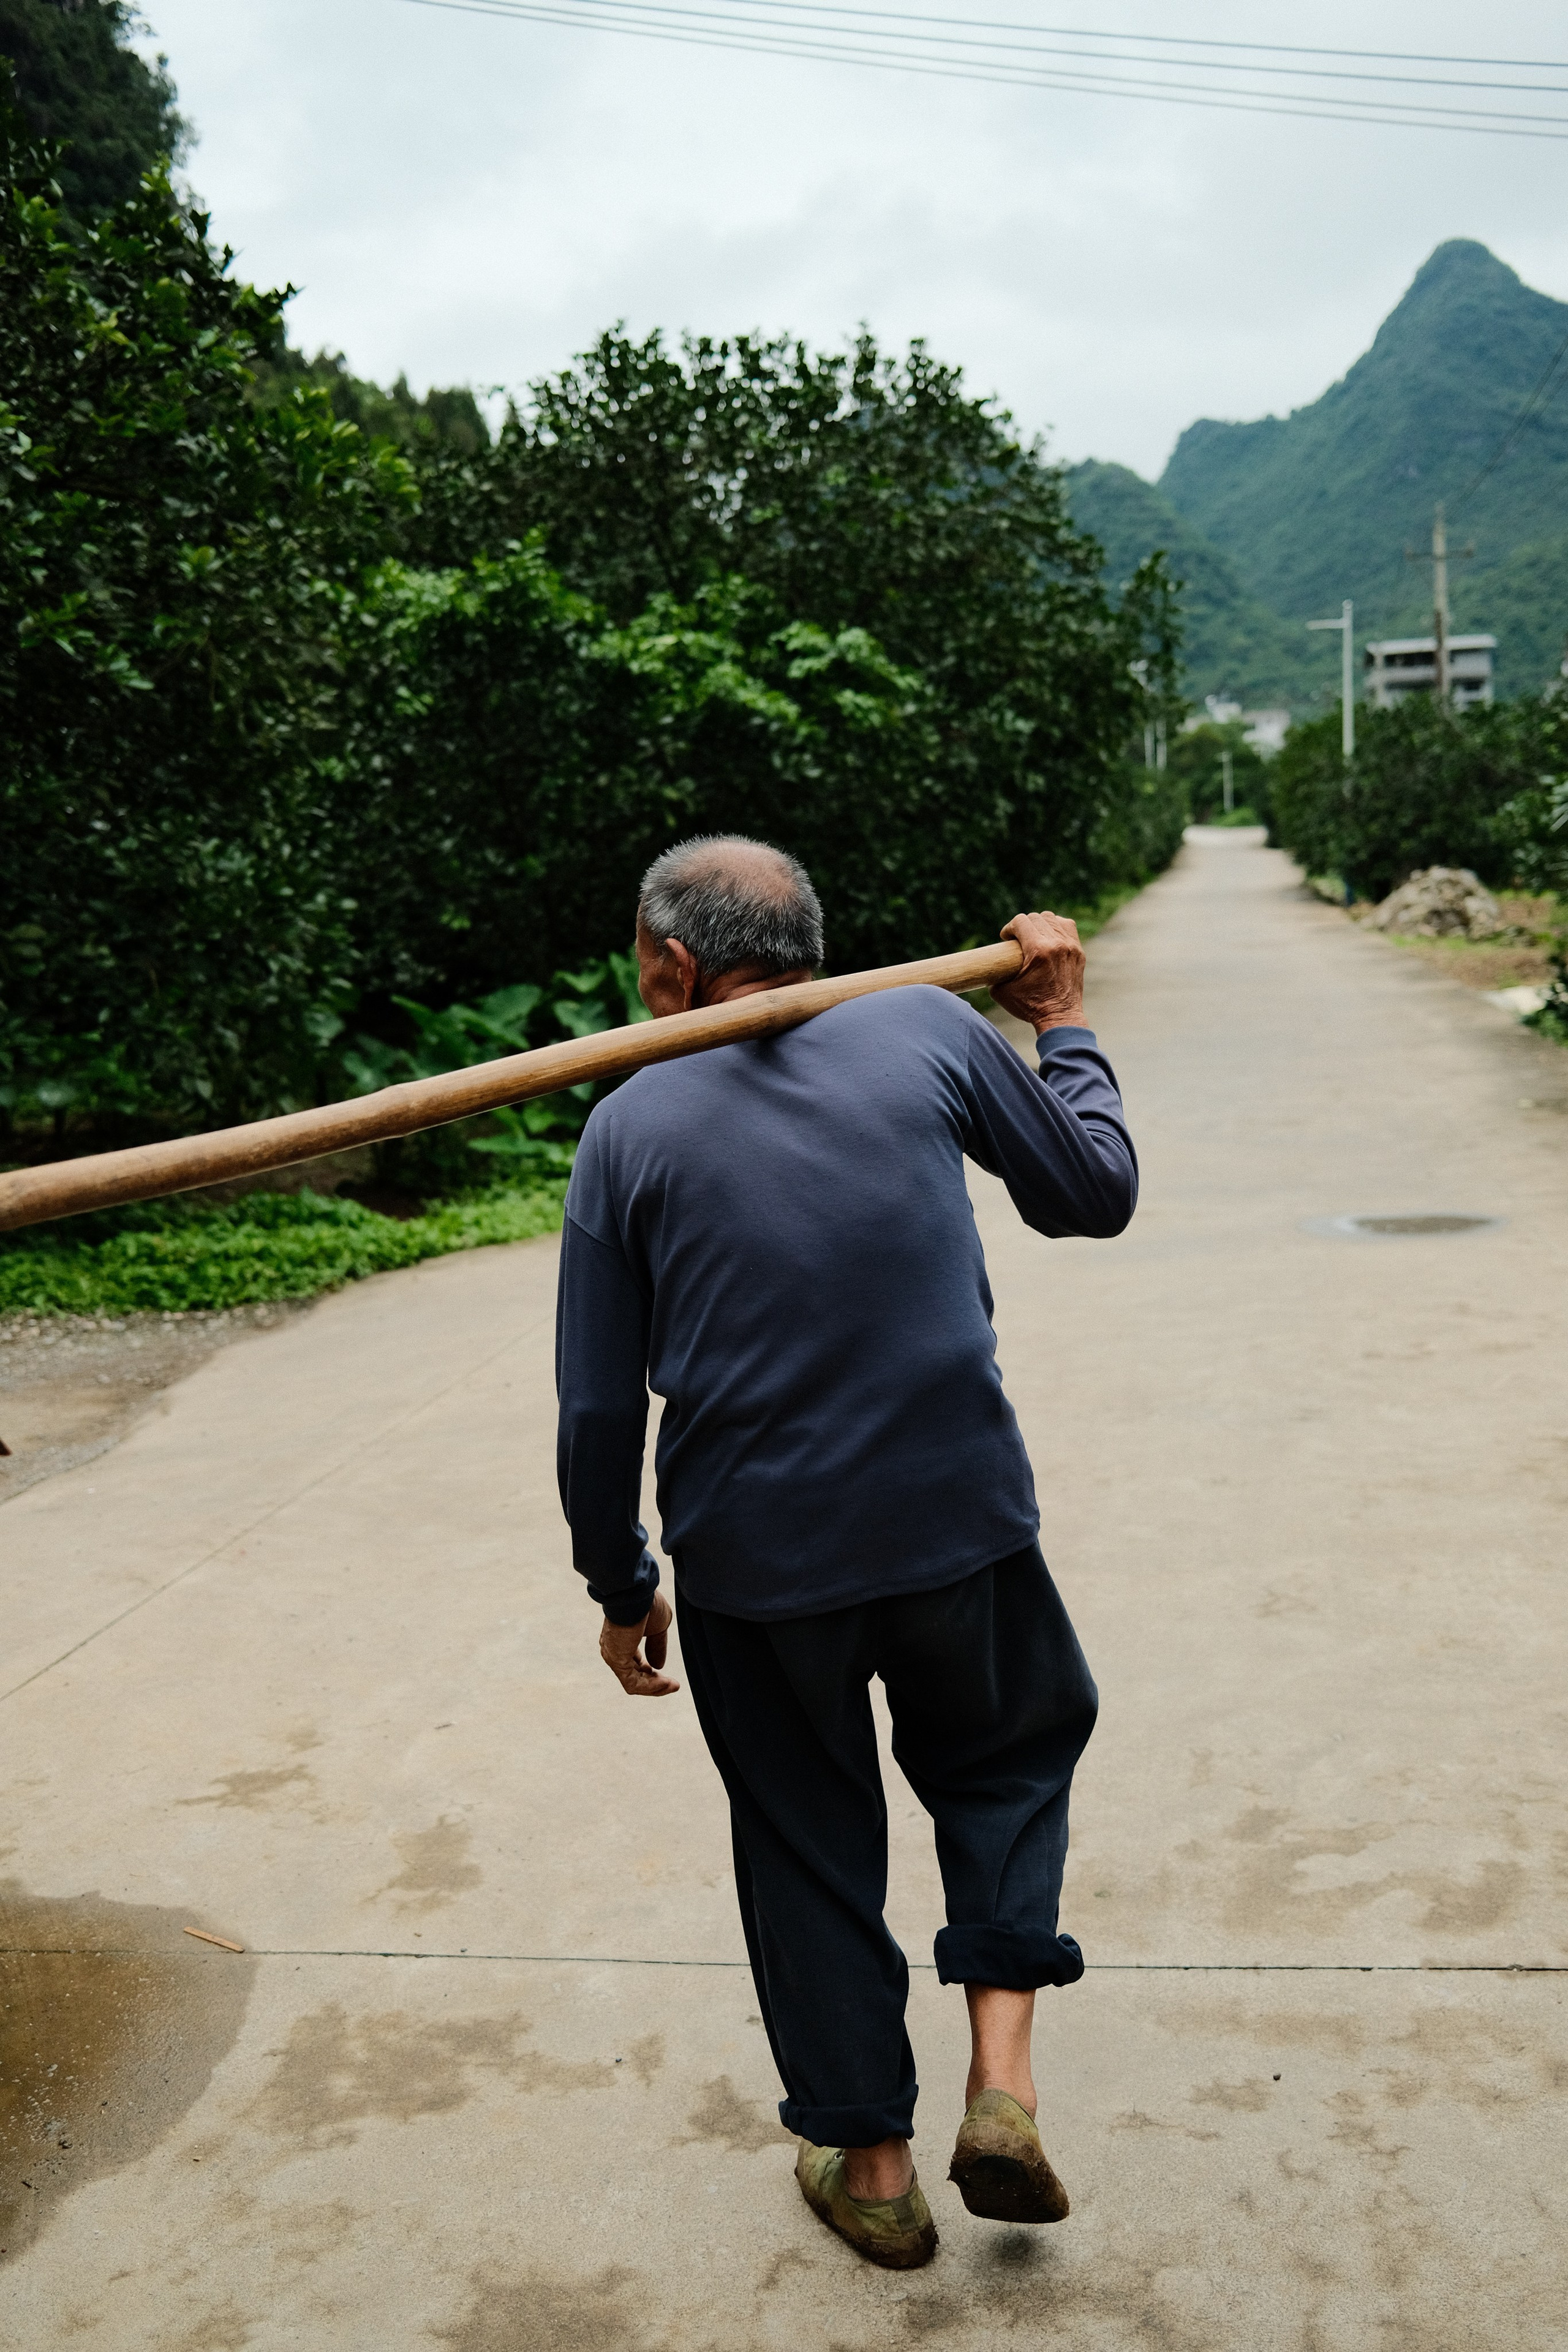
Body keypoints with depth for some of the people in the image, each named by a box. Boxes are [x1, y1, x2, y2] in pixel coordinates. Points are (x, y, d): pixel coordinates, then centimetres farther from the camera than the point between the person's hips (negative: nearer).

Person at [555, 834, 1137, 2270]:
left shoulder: (630, 1129, -4)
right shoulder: (930, 1031, -4)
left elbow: (599, 1412, -3)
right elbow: (1097, 1194, 8)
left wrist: (621, 1588, 12)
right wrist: (1063, 1030, 22)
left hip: (751, 1566, 0)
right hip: (959, 1523, 1)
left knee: (808, 1850, 19)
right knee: (1010, 1750, 27)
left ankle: (872, 2166, 32)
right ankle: (1002, 2079, 14)